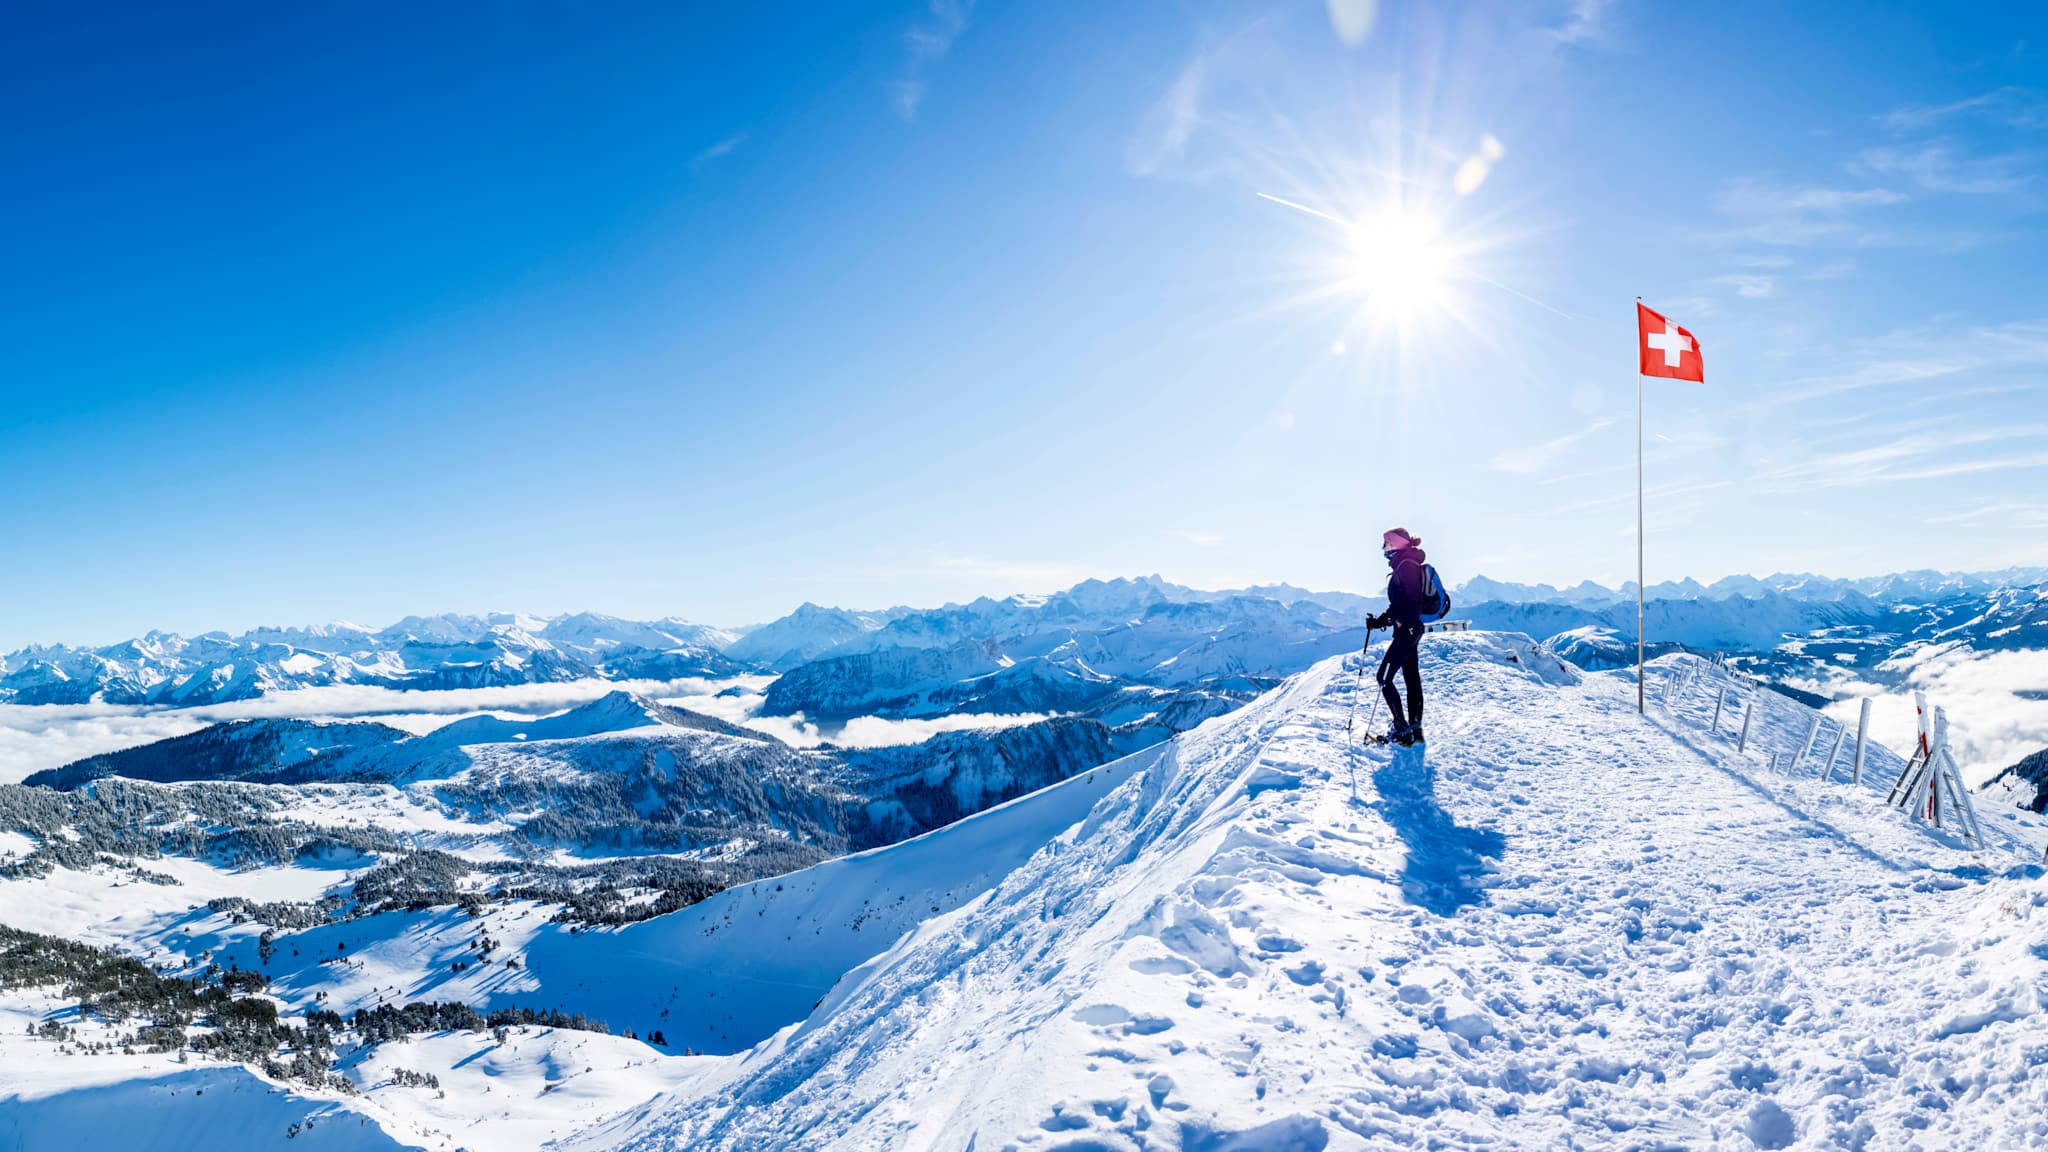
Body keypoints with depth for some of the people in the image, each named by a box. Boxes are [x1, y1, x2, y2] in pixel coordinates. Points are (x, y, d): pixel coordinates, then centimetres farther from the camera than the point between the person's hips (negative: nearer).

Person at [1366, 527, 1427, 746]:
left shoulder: (1406, 564, -13)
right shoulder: (1402, 565, 17)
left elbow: (1413, 600, -23)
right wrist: (1380, 620, 15)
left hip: (1407, 629, -11)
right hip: (1410, 629, 11)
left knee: (1385, 677, -8)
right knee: (1411, 678, 12)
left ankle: (1402, 729, -8)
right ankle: (1415, 729, 16)